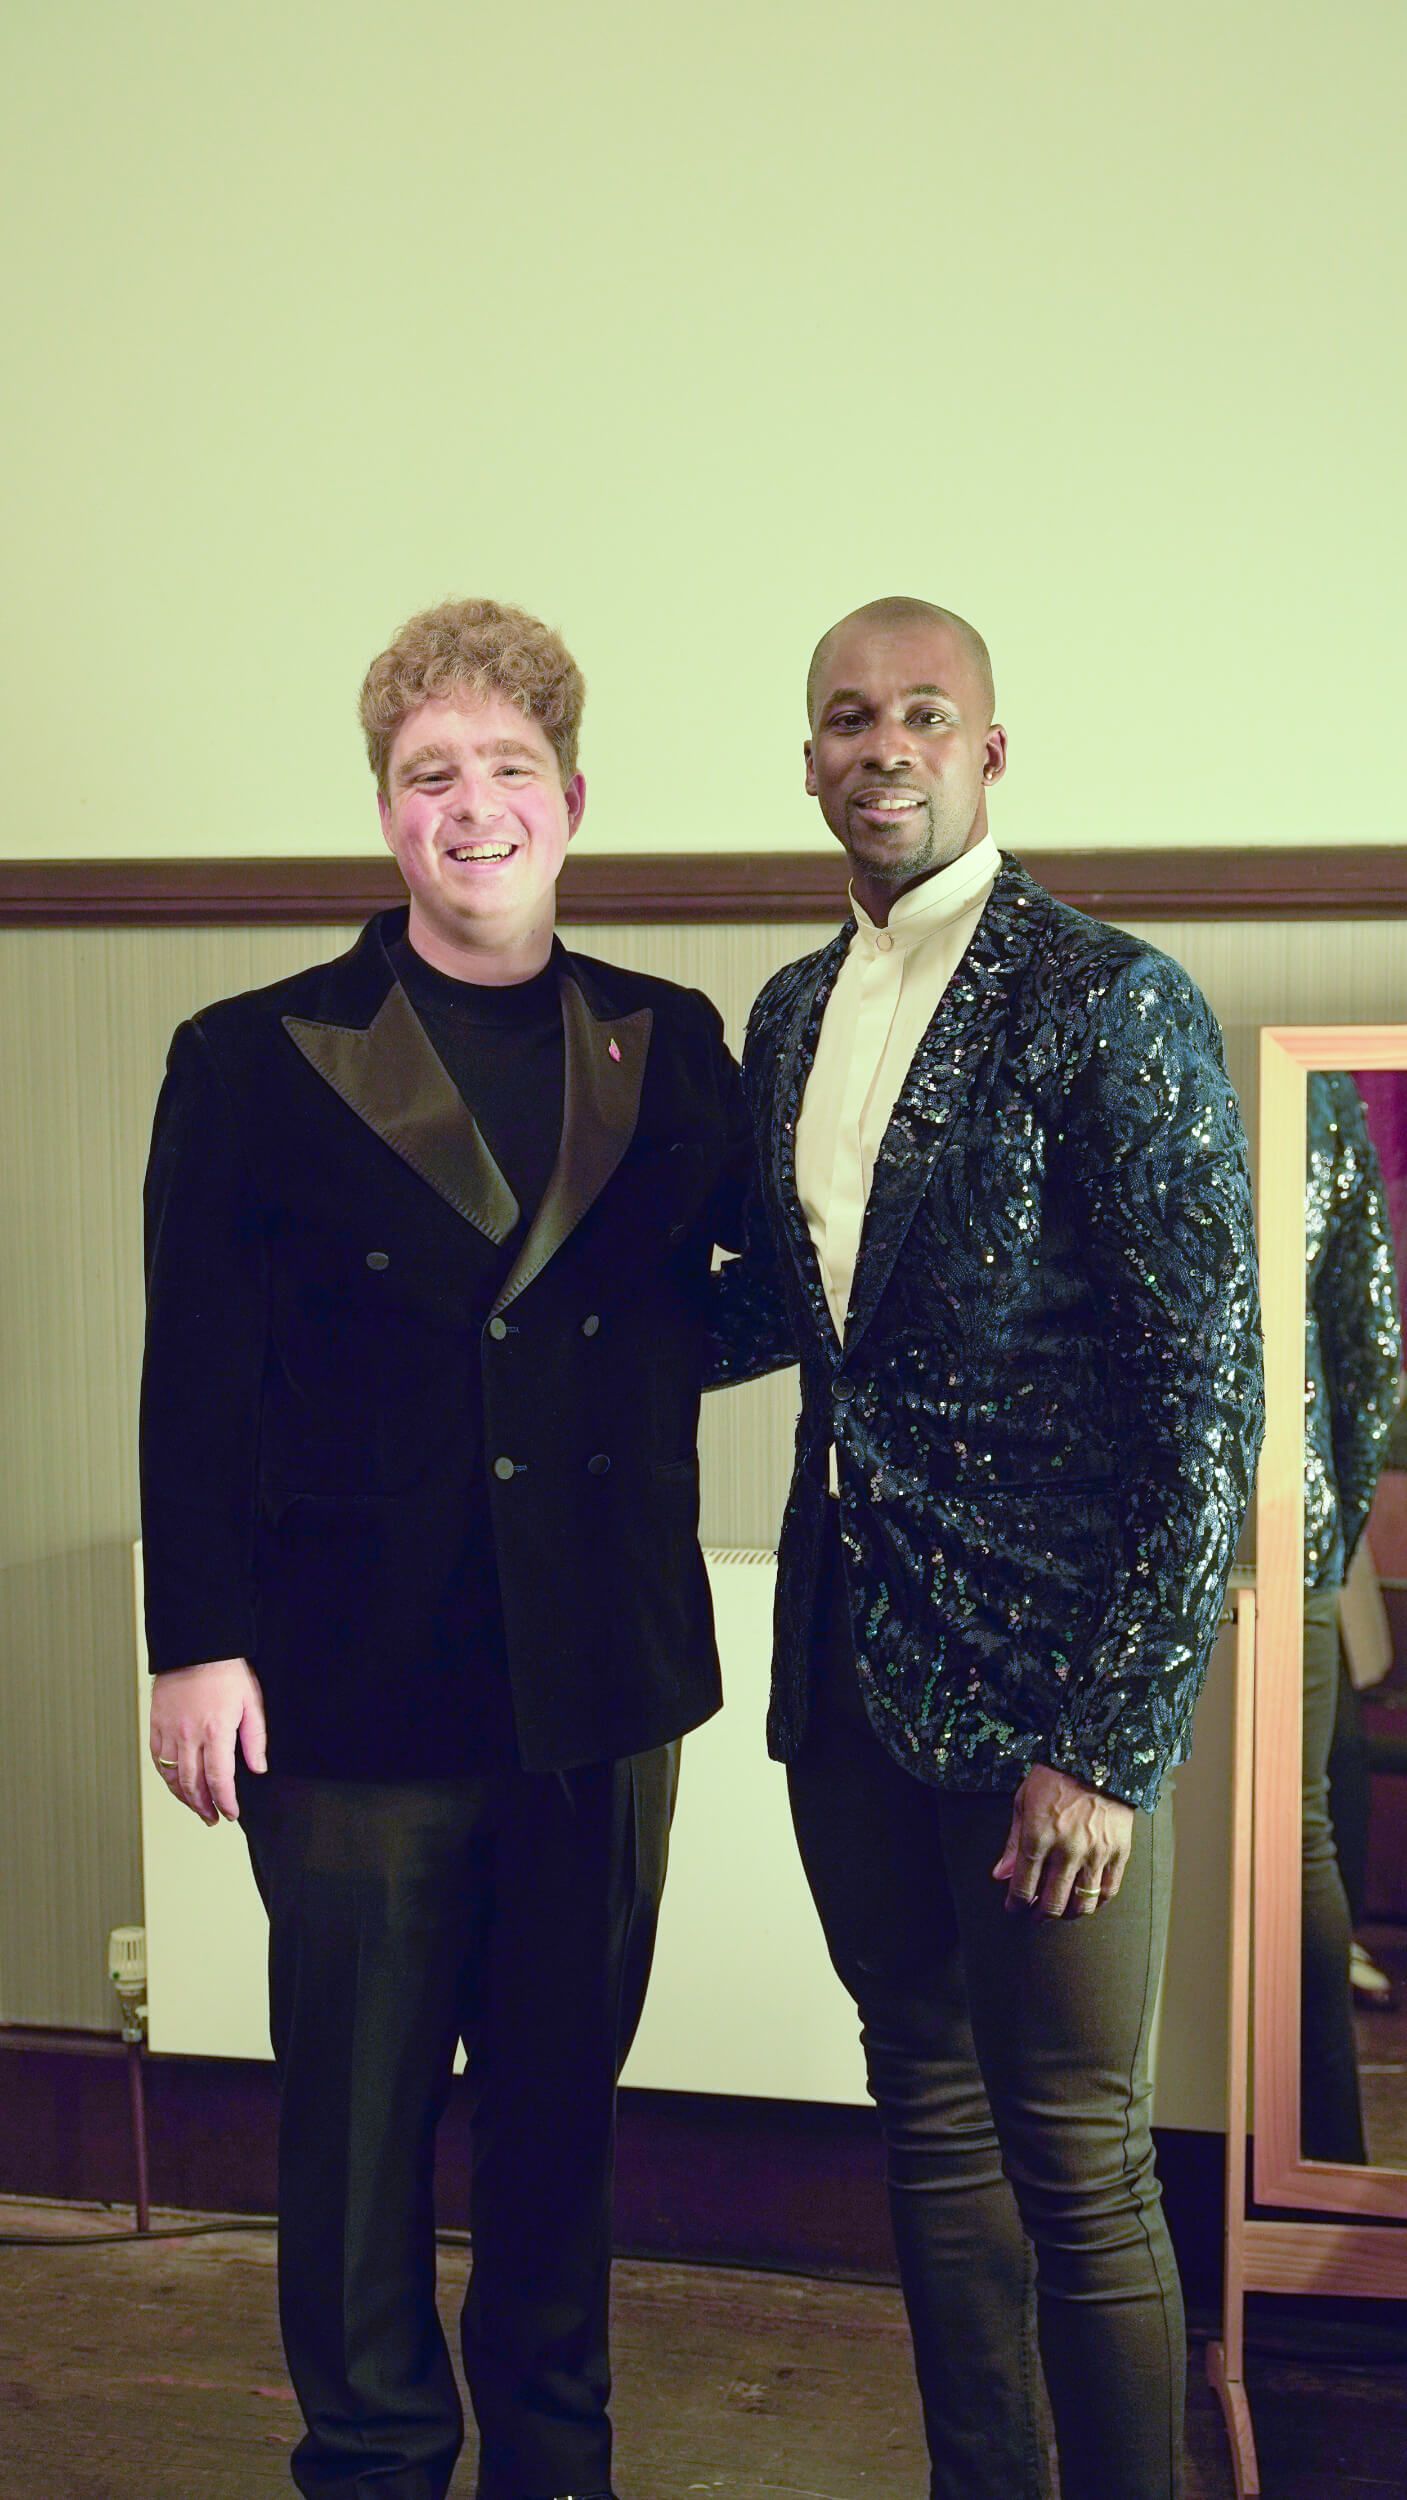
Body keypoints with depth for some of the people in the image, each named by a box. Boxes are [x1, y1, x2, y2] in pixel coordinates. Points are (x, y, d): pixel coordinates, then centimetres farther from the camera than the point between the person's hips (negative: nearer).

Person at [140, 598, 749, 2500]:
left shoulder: (671, 1049, 7)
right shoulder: (257, 1059, -1)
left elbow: (719, 1308, 14)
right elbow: (196, 1379, -5)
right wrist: (198, 1645, -9)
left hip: (601, 1682, 3)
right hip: (357, 1682, -2)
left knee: (564, 2104, 15)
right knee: (360, 2124, 9)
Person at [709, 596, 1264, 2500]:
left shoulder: (1111, 1006, -12)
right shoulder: (790, 1017, 10)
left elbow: (1210, 1397, -14)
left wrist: (1113, 1741, -17)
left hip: (1048, 1683, -6)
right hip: (849, 1662, 7)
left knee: (1077, 2162, 2)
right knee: (929, 2111, 17)